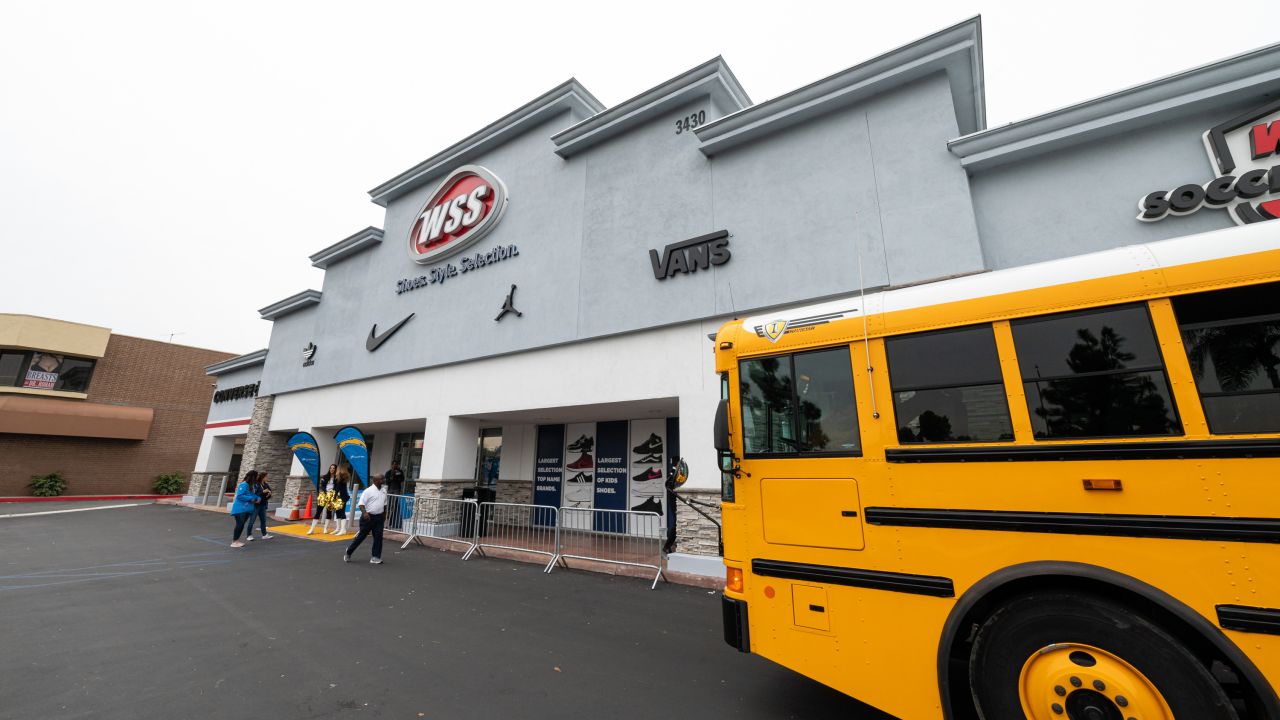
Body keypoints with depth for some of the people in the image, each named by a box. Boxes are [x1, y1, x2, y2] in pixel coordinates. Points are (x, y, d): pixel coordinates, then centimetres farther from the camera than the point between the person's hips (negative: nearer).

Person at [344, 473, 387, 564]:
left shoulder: (384, 491, 10)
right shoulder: (368, 491, -11)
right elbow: (361, 503, -16)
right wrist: (364, 513, -30)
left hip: (379, 517, 5)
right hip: (368, 517, -5)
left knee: (378, 536, 0)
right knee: (361, 535, 5)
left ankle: (376, 557, 7)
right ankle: (348, 552, 28)